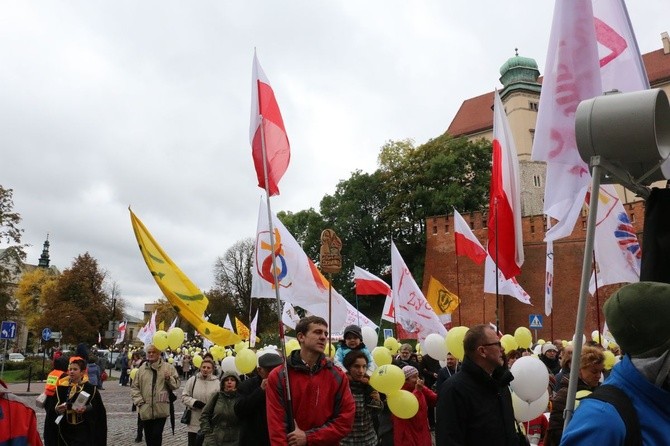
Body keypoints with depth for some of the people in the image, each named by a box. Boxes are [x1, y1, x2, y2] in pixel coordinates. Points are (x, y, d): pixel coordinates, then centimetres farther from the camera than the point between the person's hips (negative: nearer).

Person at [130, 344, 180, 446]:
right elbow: (134, 387, 9)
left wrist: (169, 378, -19)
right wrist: (139, 401, -3)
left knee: (157, 435, -4)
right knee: (148, 436, 15)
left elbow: (176, 385, 0)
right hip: (145, 410, 3)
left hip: (161, 410, -3)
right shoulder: (141, 368, 7)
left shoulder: (168, 367, 0)